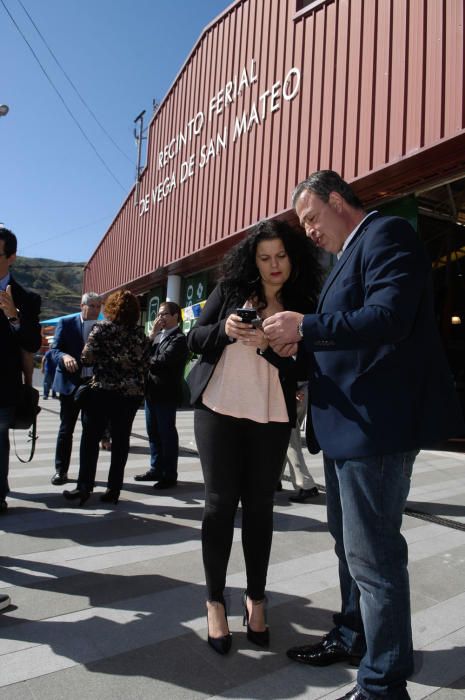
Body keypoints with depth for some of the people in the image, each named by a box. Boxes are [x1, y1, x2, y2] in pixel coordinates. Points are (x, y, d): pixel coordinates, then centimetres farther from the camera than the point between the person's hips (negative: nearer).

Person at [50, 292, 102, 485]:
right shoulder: (66, 323, 1)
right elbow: (55, 350, -4)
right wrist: (64, 357, -25)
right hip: (70, 382, -2)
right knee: (66, 428, 4)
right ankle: (60, 470, 16)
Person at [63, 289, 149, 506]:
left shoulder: (101, 329, -6)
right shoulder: (140, 334, 4)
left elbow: (87, 358, -10)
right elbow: (143, 364, 6)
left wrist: (102, 359, 10)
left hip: (102, 390, -3)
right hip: (131, 393, 3)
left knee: (90, 438, 7)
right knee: (120, 440, 8)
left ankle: (84, 486, 6)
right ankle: (113, 488, 12)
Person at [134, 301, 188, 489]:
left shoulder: (178, 339, -11)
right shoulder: (159, 336, 14)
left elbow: (161, 361, -20)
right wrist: (152, 334, -3)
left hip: (166, 394, -8)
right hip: (151, 392, 8)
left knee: (167, 434, 1)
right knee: (153, 433, 15)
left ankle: (170, 475, 11)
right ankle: (156, 470, 28)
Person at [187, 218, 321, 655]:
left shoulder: (301, 307, 6)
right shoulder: (230, 290, 6)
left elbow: (300, 369, -1)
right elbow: (194, 340, 5)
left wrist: (266, 343, -18)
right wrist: (223, 330, -16)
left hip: (271, 418, 1)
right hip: (218, 409, 0)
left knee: (259, 505, 7)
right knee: (220, 502, 2)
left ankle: (256, 599, 24)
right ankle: (215, 601, 18)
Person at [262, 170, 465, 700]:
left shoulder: (386, 234, -9)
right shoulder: (348, 254, 20)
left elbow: (387, 318, -25)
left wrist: (305, 327, -19)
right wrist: (301, 344, 2)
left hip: (377, 423, -11)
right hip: (346, 423, 11)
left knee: (372, 554, -2)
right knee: (350, 542, 22)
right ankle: (353, 637, 41)